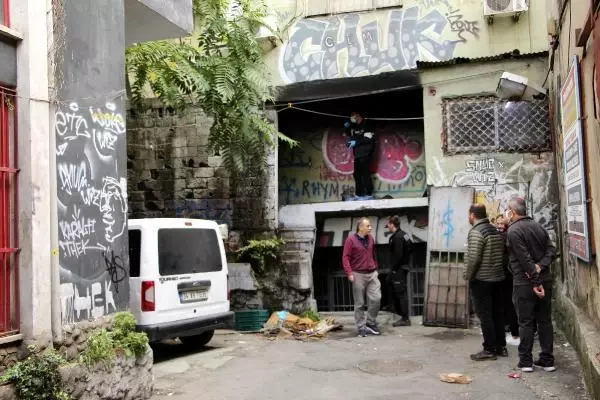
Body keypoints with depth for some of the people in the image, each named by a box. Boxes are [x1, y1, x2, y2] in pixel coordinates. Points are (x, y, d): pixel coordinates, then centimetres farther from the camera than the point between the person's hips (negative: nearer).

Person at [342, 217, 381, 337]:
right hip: (358, 275, -4)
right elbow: (345, 257, -9)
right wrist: (349, 273, -17)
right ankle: (361, 327, 12)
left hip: (372, 274, 4)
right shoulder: (351, 240, -6)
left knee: (376, 299, -4)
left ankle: (371, 323, 14)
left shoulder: (371, 239, 9)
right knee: (359, 303, 3)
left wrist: (375, 268, 16)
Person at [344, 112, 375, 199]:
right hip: (357, 154, 8)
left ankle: (369, 193, -10)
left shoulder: (366, 125, -8)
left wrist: (356, 142, -19)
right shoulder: (354, 126, 15)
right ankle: (359, 194, 13)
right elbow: (349, 134, 30)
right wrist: (347, 127, 9)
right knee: (357, 174, 8)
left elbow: (369, 138, -18)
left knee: (365, 173, -13)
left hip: (365, 154, -8)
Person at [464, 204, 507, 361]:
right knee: (498, 313, 13)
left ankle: (490, 349, 2)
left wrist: (468, 276, -9)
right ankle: (501, 346, 21)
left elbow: (473, 258, -21)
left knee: (484, 315, -1)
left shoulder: (476, 232, -16)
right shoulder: (496, 230, 10)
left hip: (481, 280, -8)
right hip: (498, 278, 8)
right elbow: (502, 253, 13)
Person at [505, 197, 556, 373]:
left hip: (525, 283, -6)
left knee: (526, 322, 2)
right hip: (545, 279, 6)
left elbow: (525, 259, -18)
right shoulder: (538, 227, 11)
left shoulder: (513, 231, -12)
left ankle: (525, 361, 7)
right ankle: (547, 360, 16)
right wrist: (540, 266, -8)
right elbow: (551, 250, 4)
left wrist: (535, 281, -16)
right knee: (545, 320, 11)